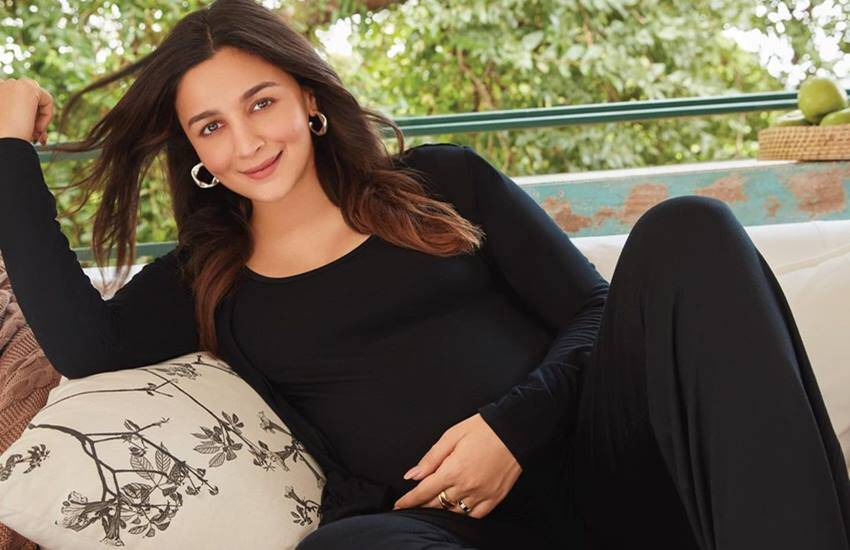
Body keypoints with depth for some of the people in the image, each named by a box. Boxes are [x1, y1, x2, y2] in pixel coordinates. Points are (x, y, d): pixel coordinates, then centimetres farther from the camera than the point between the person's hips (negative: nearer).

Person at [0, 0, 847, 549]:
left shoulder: (442, 182, 15)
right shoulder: (205, 286, 17)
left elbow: (596, 315, 10)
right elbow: (82, 344, -2)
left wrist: (515, 422, -10)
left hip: (589, 464, 2)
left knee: (684, 231, -22)